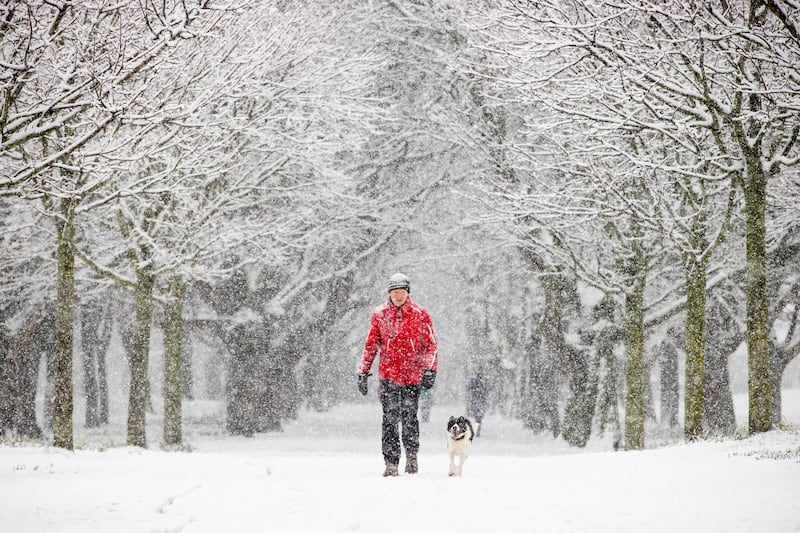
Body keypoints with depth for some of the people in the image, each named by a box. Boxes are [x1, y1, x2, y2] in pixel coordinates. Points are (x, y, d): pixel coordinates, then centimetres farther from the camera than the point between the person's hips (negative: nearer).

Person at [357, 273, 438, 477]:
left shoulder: (420, 314, 4)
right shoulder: (380, 315, 7)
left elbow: (430, 344, 4)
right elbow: (370, 345, 11)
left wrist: (430, 370, -8)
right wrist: (363, 372, 7)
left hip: (413, 375, -1)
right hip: (388, 374, 1)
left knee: (409, 417, -1)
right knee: (390, 419, -5)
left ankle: (411, 455, 19)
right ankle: (391, 462, -4)